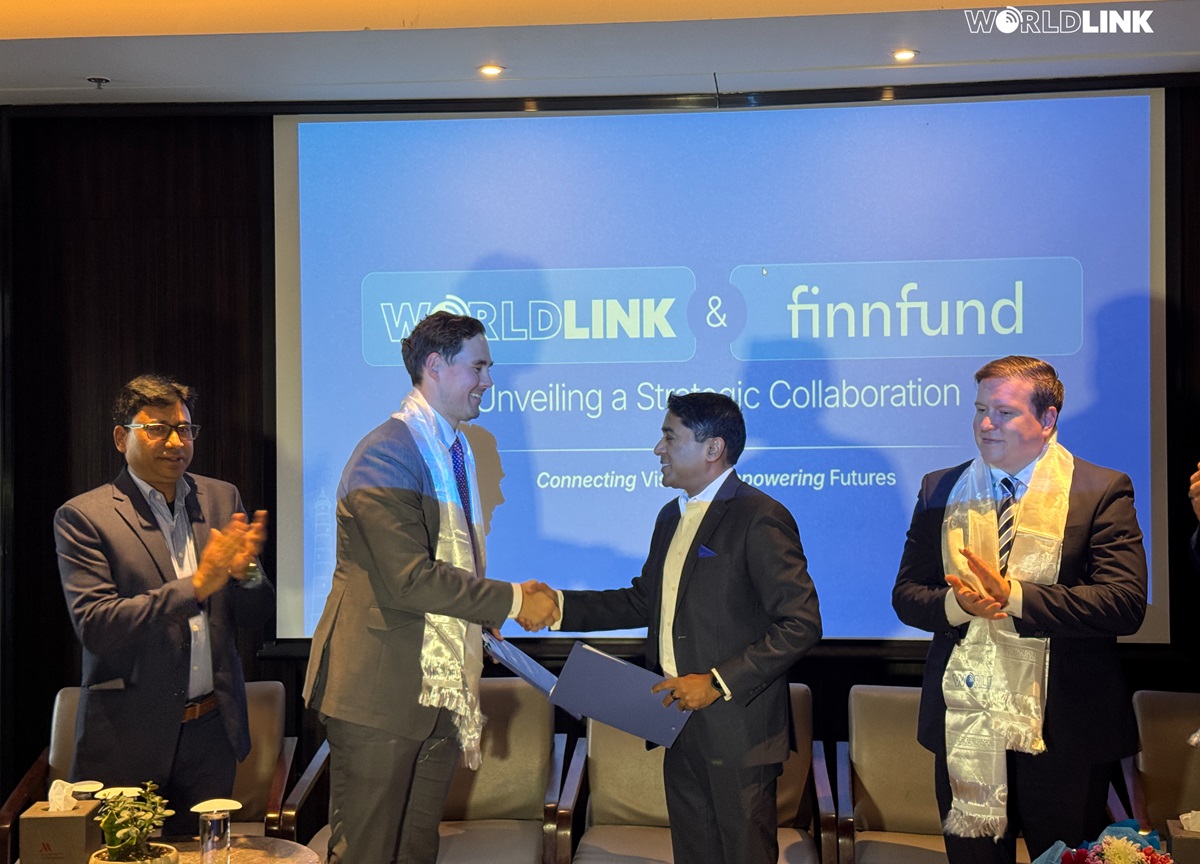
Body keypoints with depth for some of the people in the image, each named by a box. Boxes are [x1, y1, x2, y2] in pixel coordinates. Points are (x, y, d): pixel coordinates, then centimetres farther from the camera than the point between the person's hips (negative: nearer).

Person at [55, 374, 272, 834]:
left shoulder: (222, 499, 7)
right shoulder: (82, 516, -6)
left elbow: (255, 616, 8)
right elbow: (94, 626, -16)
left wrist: (244, 571, -15)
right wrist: (196, 585, -24)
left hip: (213, 731, 4)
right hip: (130, 739, -3)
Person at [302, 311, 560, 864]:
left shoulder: (458, 448, 15)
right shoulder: (387, 455, -16)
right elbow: (410, 579, -22)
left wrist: (517, 600, 7)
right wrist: (512, 602, -16)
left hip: (439, 691, 9)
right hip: (381, 690, -9)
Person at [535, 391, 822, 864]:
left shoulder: (761, 519, -15)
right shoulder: (672, 516, 15)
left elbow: (801, 624, -18)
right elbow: (644, 600, 20)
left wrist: (717, 682, -21)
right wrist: (561, 607, 10)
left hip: (735, 731, -8)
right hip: (681, 726, 8)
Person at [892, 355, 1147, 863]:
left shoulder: (1102, 492, -5)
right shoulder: (940, 491, 7)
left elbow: (1125, 602, -16)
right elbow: (906, 595, 5)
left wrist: (1013, 596, -23)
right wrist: (957, 604, -17)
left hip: (1064, 731, -3)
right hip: (963, 726, 3)